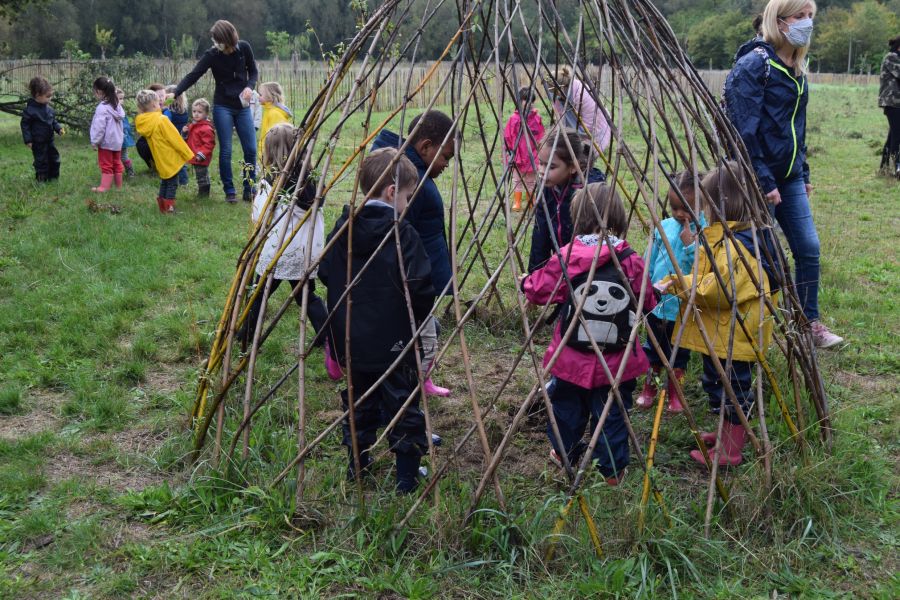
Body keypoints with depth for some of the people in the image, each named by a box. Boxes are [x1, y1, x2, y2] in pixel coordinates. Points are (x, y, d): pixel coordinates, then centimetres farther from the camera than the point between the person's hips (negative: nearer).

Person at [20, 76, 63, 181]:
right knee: (41, 161, 2)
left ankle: (54, 178, 29)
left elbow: (53, 120, 15)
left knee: (54, 159, 14)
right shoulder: (30, 110, -19)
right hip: (38, 142, -7)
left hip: (49, 140, 7)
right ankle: (42, 180, 16)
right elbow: (25, 125, -14)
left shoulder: (48, 108, 1)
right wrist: (28, 140, -16)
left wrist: (59, 129, -2)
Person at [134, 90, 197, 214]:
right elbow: (176, 140, -17)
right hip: (171, 159, -7)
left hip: (161, 161, 7)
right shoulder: (162, 120, -21)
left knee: (164, 182, 21)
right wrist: (189, 155, -9)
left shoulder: (142, 122, -1)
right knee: (172, 184, 4)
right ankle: (169, 208, 6)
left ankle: (162, 206, 25)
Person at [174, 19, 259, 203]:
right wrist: (174, 94, -27)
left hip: (243, 106, 2)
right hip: (222, 107, -2)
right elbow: (192, 76, -14)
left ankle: (249, 191, 12)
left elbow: (253, 71, 10)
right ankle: (229, 191, 7)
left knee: (251, 149, 0)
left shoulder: (244, 48, -4)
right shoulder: (212, 55, -11)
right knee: (225, 151, -4)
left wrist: (250, 87, -11)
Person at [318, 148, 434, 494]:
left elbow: (326, 274, 9)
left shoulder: (342, 228, 0)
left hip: (350, 340, 5)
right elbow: (419, 287, -19)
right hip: (395, 342, -5)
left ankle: (358, 465, 32)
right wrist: (420, 317, -1)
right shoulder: (403, 234, -17)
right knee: (402, 407, 7)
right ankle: (407, 477, 14)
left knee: (358, 404, 20)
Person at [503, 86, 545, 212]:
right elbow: (507, 137, -4)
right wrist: (510, 152, -5)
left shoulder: (536, 117, 0)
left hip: (532, 155, 2)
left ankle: (531, 202, 22)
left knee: (531, 180, 12)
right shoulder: (514, 118, -7)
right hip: (517, 155, -2)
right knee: (517, 180, 5)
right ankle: (516, 203, 12)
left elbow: (541, 136, 6)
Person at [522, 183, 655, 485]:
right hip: (616, 362, 0)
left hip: (573, 358, 1)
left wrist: (525, 281, 19)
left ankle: (564, 454, 41)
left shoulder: (565, 257, -14)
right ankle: (612, 469, 22)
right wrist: (658, 290, 21)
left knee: (567, 406, 22)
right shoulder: (632, 261, -12)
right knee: (612, 414, 13)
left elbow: (538, 291, -3)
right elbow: (646, 303, -1)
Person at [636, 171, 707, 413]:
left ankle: (675, 393, 32)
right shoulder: (663, 227, -2)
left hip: (685, 306, -3)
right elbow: (649, 264, 6)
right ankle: (649, 388, 37)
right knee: (654, 347, 18)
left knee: (680, 352, 14)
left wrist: (690, 245, -27)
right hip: (657, 303, 3)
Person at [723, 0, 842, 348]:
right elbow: (745, 129, -19)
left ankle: (810, 323, 18)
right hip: (758, 177, -8)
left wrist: (803, 173, 17)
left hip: (789, 175, 8)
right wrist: (764, 182, -20)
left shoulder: (797, 68, 12)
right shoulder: (755, 63, -14)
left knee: (809, 247, 5)